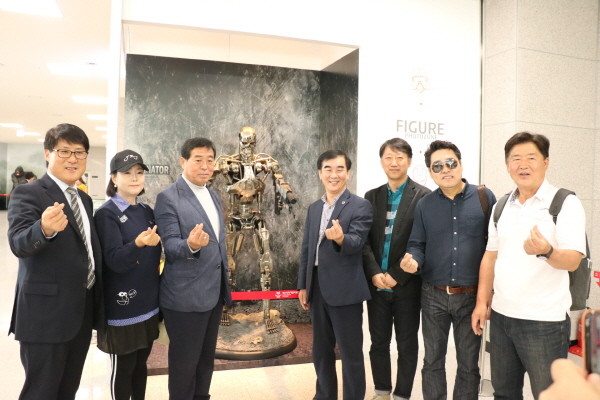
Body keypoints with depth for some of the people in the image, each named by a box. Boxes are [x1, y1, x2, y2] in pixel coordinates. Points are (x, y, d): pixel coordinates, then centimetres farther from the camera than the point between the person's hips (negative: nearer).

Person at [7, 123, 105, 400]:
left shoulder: (84, 199, 11)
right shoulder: (28, 193, -10)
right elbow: (19, 244, -25)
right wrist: (45, 229, -48)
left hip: (83, 311, 7)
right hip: (46, 311, -7)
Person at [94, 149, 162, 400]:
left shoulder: (147, 211, 7)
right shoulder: (106, 214, -12)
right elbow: (115, 262, -22)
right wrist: (138, 243, -38)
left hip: (148, 302, 6)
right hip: (123, 305, -6)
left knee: (141, 363, 18)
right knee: (123, 367, 7)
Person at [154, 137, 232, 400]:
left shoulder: (213, 196, 11)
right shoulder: (168, 197, -13)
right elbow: (170, 245, -18)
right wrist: (190, 245, -40)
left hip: (214, 292, 7)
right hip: (185, 295, -7)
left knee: (206, 358, 20)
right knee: (184, 361, 7)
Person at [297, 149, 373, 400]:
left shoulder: (360, 206, -8)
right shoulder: (314, 208, 11)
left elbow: (356, 242, -22)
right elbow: (306, 249, 13)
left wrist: (340, 238, -43)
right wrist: (303, 285, 11)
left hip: (345, 290, -6)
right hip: (318, 288, 7)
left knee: (351, 353, 5)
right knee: (321, 351, 19)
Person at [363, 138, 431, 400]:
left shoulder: (423, 196, -5)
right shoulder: (372, 196, 8)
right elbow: (365, 240, 3)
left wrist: (397, 276, -14)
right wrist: (374, 274, -11)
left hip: (407, 285, -3)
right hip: (376, 284, 4)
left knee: (407, 345, 10)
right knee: (378, 342, 14)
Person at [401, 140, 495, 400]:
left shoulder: (484, 197, -3)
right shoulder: (424, 205, 2)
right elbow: (417, 244, 5)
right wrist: (413, 260, -18)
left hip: (472, 296, -1)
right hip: (433, 296, 2)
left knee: (468, 364, 13)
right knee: (433, 361, 13)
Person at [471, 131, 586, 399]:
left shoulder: (565, 203, -8)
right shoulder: (501, 206, 9)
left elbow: (573, 261, -17)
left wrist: (546, 251, -38)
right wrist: (482, 302, 8)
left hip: (545, 321, -5)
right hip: (501, 316, 5)